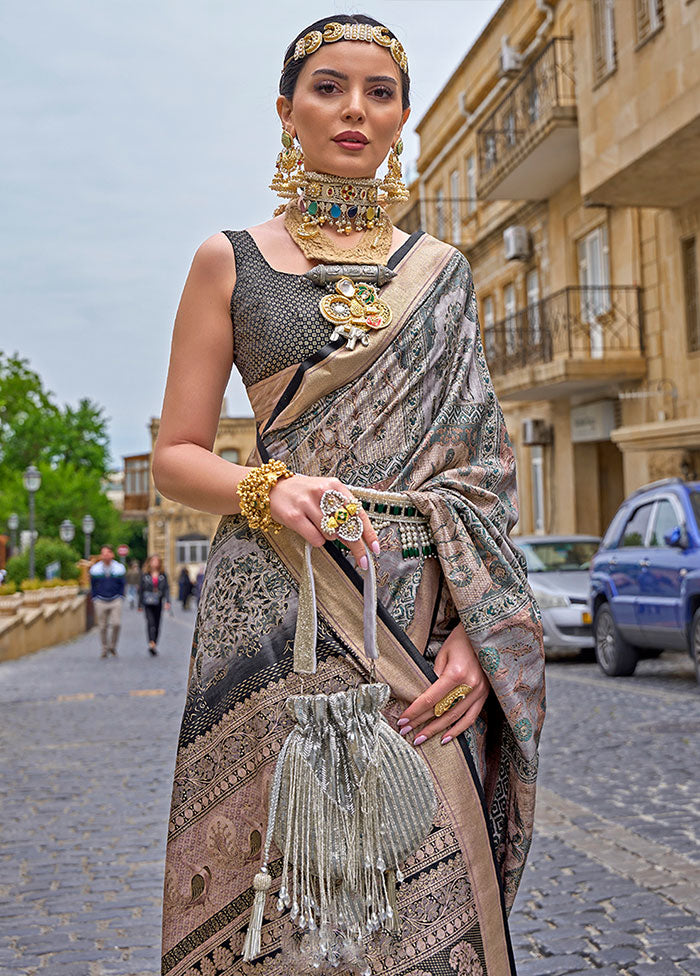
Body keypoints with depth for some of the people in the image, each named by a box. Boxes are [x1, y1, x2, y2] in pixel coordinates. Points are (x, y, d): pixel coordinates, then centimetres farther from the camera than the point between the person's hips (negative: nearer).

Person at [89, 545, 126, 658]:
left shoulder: (119, 568, 2)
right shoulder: (95, 569, 2)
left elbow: (122, 585, 10)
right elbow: (92, 586, 11)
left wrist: (121, 598, 2)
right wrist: (94, 599, 5)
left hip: (115, 601, -1)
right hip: (100, 602, 1)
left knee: (116, 624, -13)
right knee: (102, 626, 2)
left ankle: (112, 646, 8)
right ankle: (105, 649, 16)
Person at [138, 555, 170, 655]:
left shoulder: (163, 575, 6)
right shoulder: (145, 575, 3)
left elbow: (167, 588, 3)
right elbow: (141, 590, 7)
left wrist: (167, 601, -10)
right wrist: (140, 605, 8)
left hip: (158, 603, 2)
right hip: (148, 603, -2)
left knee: (157, 624, 6)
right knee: (150, 622, -19)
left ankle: (154, 645, 17)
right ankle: (151, 643, -29)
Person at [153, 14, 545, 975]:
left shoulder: (444, 274, 14)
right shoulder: (231, 260, 8)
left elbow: (476, 463, 10)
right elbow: (175, 455, 5)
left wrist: (475, 630, -4)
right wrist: (270, 489, -17)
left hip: (424, 618, 2)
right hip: (280, 614, -2)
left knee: (430, 888, 3)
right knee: (284, 885, -1)